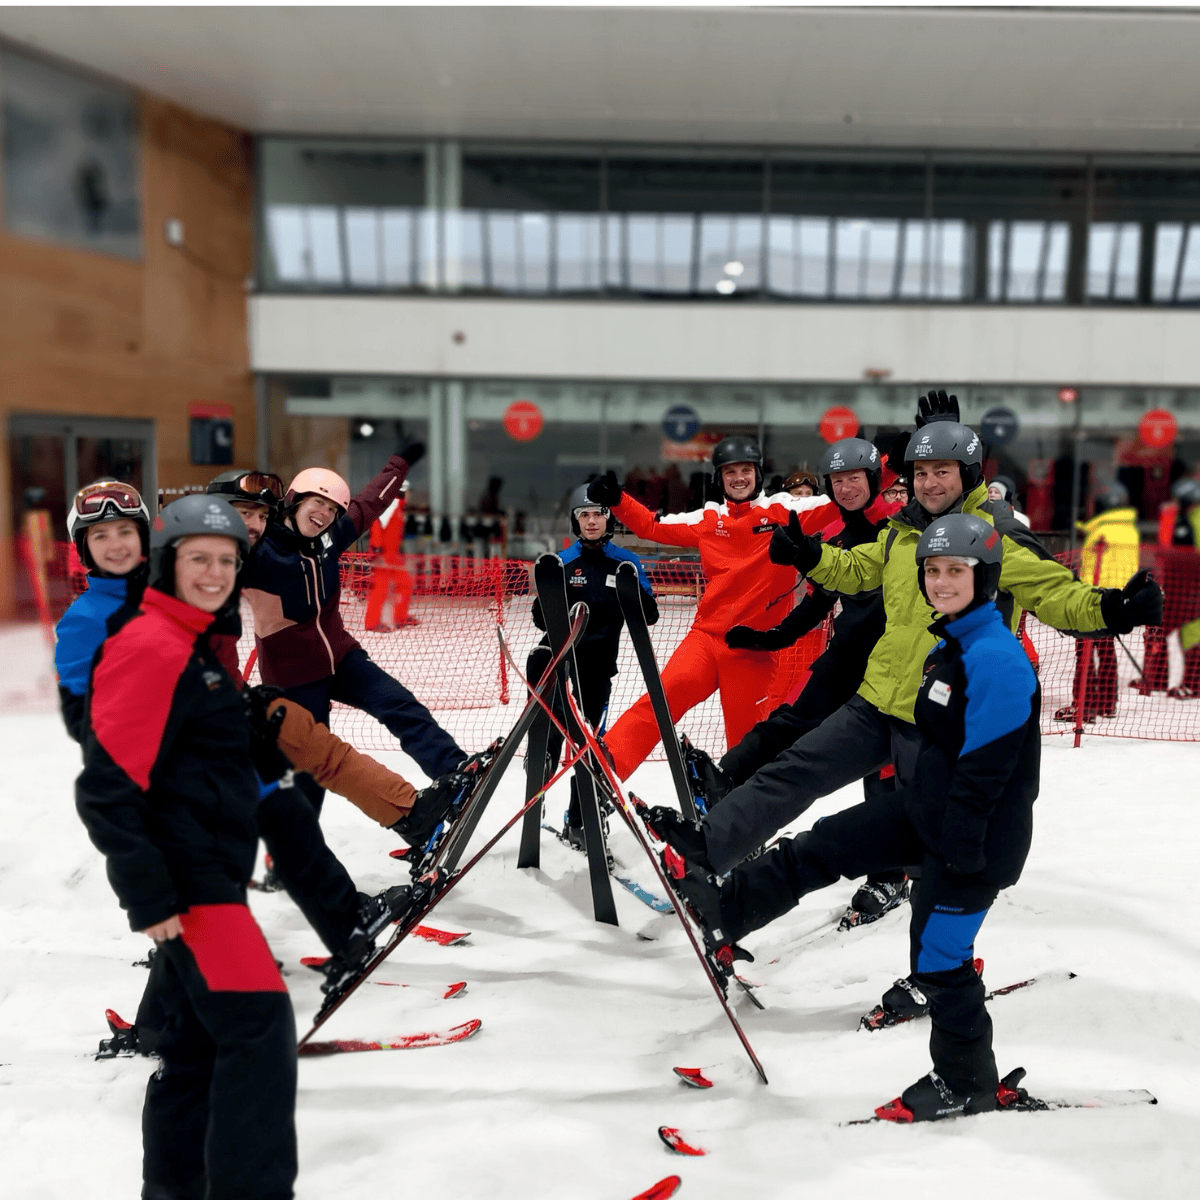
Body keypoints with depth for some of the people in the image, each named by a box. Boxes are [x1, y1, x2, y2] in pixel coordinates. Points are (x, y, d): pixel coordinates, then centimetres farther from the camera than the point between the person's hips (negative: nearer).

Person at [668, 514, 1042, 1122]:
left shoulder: (997, 658, -24)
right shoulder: (947, 645, 7)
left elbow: (986, 770, -25)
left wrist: (959, 854, -22)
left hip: (975, 836, -9)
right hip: (924, 807, 9)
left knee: (937, 957, 4)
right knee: (821, 847, 8)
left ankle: (969, 1085, 27)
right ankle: (720, 911, 21)